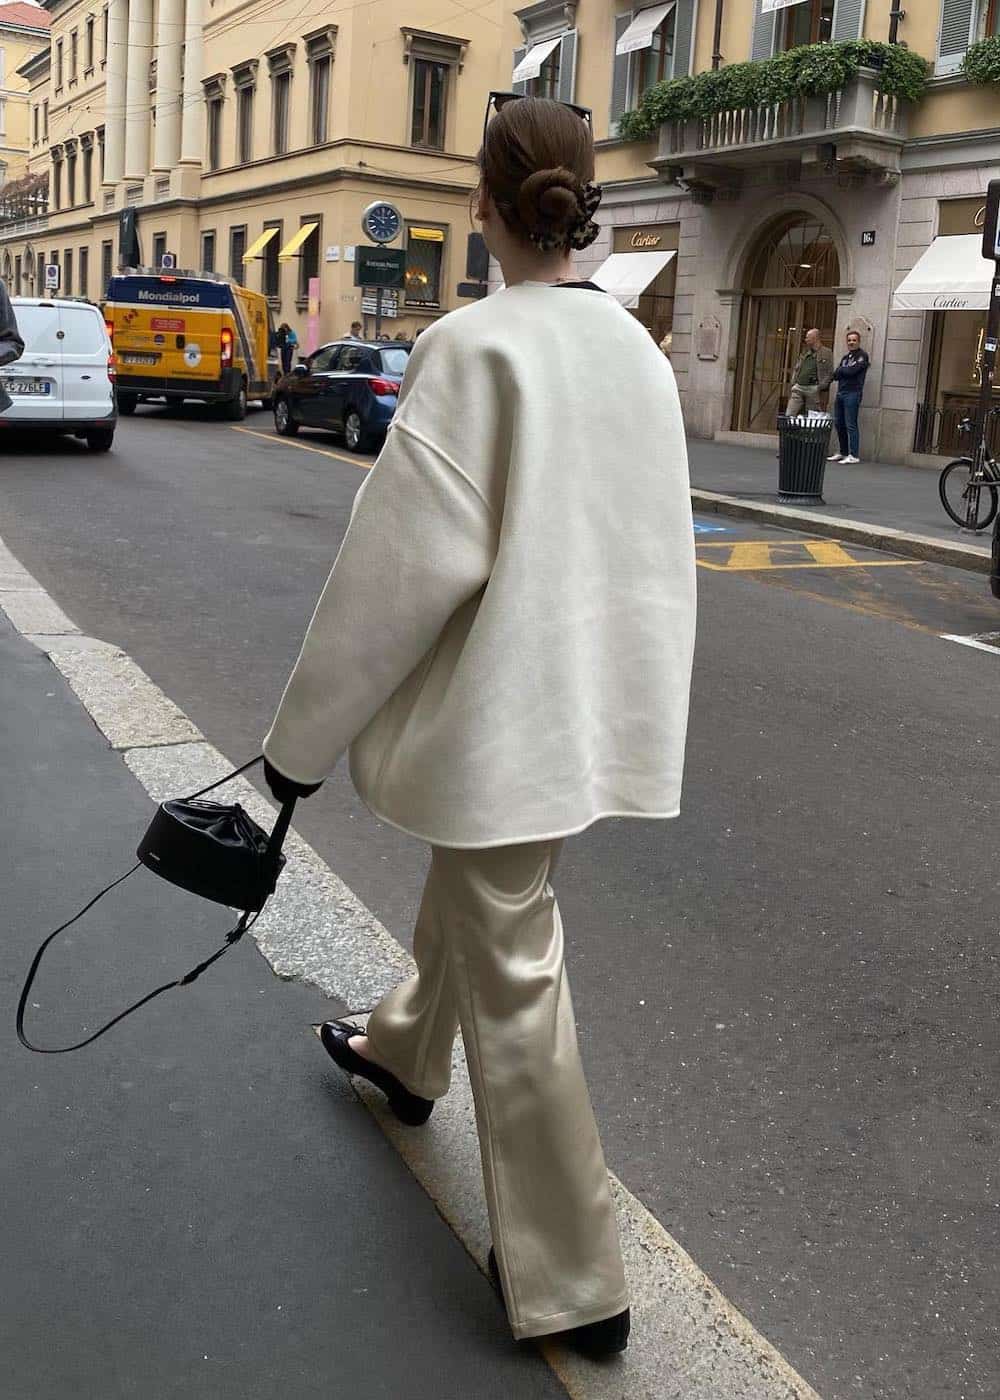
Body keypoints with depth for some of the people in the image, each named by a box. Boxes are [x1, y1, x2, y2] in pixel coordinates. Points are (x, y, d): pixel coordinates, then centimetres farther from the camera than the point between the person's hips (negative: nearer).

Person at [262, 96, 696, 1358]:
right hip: (595, 704, 8)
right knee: (474, 890, 29)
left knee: (513, 981, 4)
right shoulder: (637, 348, 4)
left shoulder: (476, 347, -18)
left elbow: (407, 561, -21)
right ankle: (404, 1053, 57)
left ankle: (572, 1282, 17)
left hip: (498, 714, -8)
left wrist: (303, 733, -11)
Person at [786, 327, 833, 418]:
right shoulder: (805, 353, 19)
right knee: (789, 415, -3)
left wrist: (822, 389, -13)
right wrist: (793, 385, 10)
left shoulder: (826, 353, 0)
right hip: (798, 388, 6)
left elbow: (829, 373, -6)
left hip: (813, 389, -6)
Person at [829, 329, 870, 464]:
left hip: (853, 393, -8)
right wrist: (845, 371, -8)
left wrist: (841, 370, 2)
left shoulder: (862, 355, -2)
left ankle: (854, 456, -10)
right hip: (840, 393, 8)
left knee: (851, 425, -11)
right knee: (839, 424, 8)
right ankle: (843, 453, 17)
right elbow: (835, 374, 10)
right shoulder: (845, 357, 21)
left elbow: (852, 370, -15)